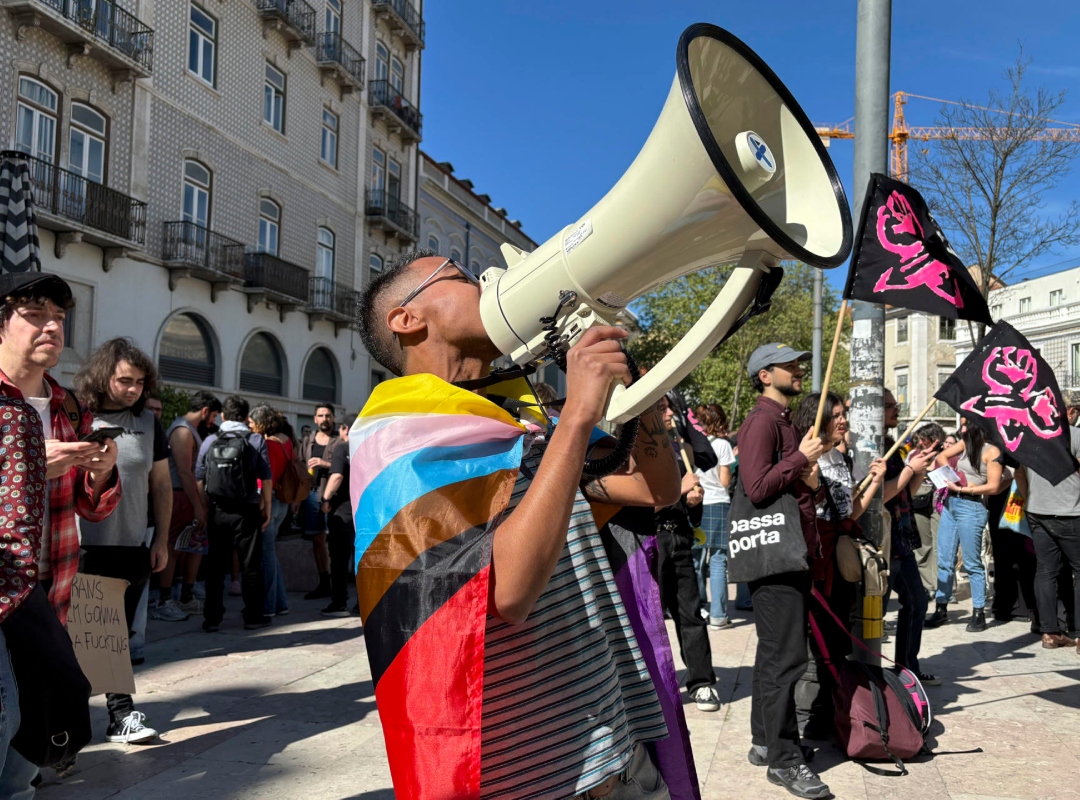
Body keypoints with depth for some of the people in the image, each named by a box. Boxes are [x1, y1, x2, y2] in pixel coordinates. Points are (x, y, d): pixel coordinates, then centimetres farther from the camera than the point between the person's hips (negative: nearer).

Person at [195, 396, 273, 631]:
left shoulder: (210, 441, 2)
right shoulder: (256, 441, -2)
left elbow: (199, 480, 3)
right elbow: (266, 479, -4)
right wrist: (267, 508, 4)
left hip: (217, 510, 2)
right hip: (247, 511, -2)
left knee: (215, 566, 9)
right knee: (250, 564, 6)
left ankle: (212, 618, 13)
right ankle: (253, 617, 11)